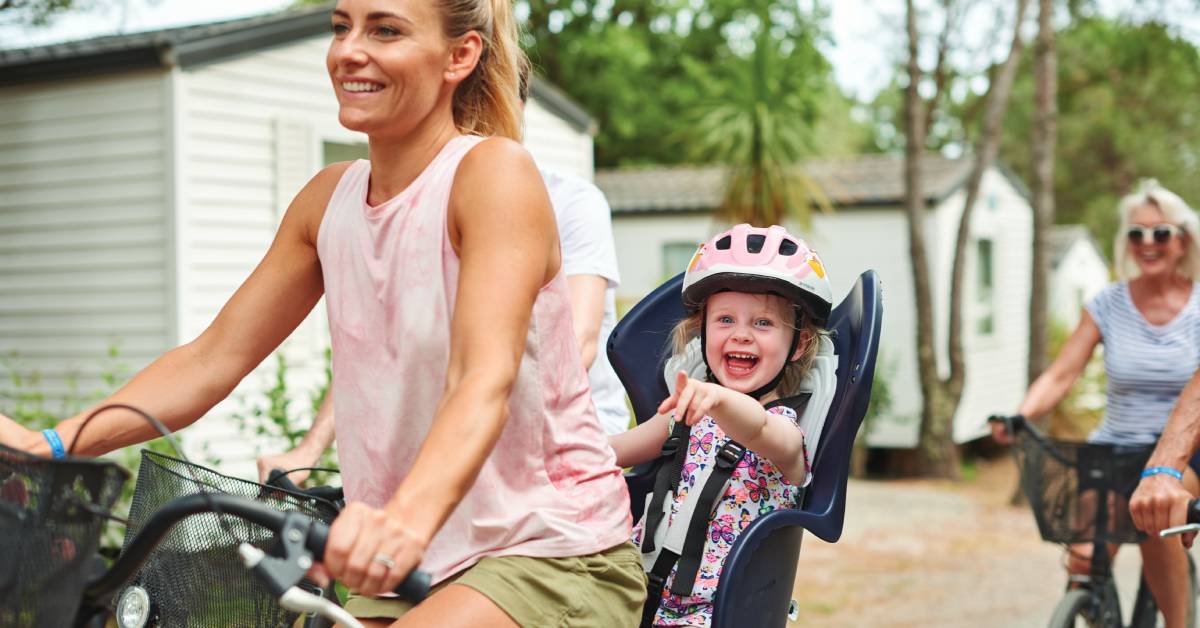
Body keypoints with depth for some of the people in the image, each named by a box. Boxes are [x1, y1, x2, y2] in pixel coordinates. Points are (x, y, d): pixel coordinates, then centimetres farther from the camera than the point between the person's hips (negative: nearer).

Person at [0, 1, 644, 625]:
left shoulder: (494, 172, -14)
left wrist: (406, 520, -46)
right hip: (410, 568, 6)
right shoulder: (329, 198, 5)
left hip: (554, 559, -6)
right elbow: (213, 357, 8)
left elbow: (485, 379, -28)